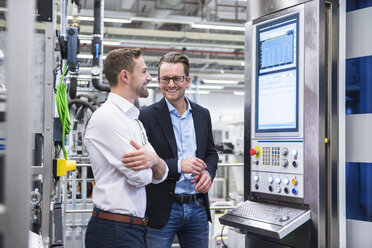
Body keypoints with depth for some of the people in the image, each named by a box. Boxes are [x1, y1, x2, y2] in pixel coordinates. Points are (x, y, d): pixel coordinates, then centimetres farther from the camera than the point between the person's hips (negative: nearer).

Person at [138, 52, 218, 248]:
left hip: (198, 208, 5)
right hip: (162, 211, -4)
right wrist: (178, 165, -21)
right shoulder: (146, 117, -7)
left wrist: (208, 172, -5)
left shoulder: (202, 114, 9)